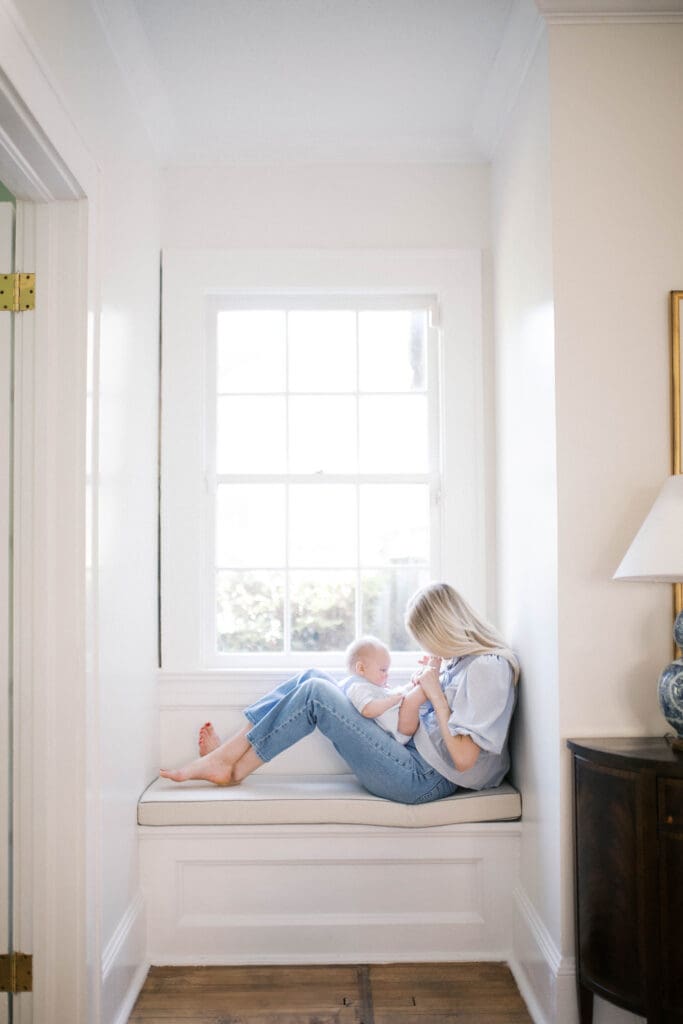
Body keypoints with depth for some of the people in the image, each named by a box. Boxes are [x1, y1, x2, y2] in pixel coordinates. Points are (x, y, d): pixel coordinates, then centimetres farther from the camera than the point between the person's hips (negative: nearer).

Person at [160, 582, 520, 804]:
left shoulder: (488, 668, -15)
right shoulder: (462, 660, 14)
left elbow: (464, 758, -21)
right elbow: (407, 724, 11)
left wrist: (435, 693, -14)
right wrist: (424, 686, -4)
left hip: (424, 779, -9)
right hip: (412, 759, 9)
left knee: (316, 692, -16)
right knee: (313, 678, 1)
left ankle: (230, 767, -3)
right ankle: (227, 756, -1)